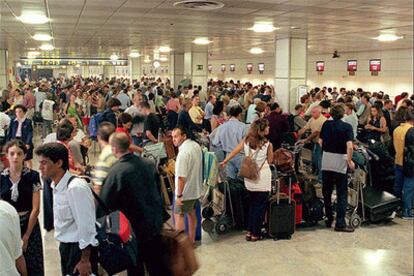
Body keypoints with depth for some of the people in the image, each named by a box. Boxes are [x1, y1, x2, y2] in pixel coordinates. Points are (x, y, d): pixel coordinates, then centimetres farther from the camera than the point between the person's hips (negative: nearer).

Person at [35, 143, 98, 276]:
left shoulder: (76, 187, -24)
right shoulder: (57, 185, 3)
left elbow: (86, 225, -23)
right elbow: (62, 221, 9)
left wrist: (84, 260, -19)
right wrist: (63, 246, 13)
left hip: (79, 248, -8)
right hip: (65, 246, 8)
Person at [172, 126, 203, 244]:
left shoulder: (184, 152, -25)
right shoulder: (196, 145, 4)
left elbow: (182, 177, -26)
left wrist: (179, 195, -20)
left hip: (186, 191, -9)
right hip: (196, 189, 9)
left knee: (178, 215, 3)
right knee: (191, 213, 19)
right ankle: (192, 240, 30)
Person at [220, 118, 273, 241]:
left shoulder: (246, 141, -3)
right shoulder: (267, 144, -13)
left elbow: (234, 152, 6)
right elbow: (270, 161, -2)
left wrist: (224, 161, 18)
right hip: (262, 179, -4)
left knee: (252, 204, 19)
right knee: (260, 206, 8)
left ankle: (249, 231, 22)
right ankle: (255, 234, 13)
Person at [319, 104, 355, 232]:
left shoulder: (326, 124, 2)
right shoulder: (347, 127, -7)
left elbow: (320, 142, 2)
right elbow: (349, 146, -17)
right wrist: (350, 161, -6)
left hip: (326, 161, 3)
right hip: (340, 162, -3)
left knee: (327, 192, 14)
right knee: (342, 194, 3)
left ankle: (328, 219, 23)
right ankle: (340, 223, 1)